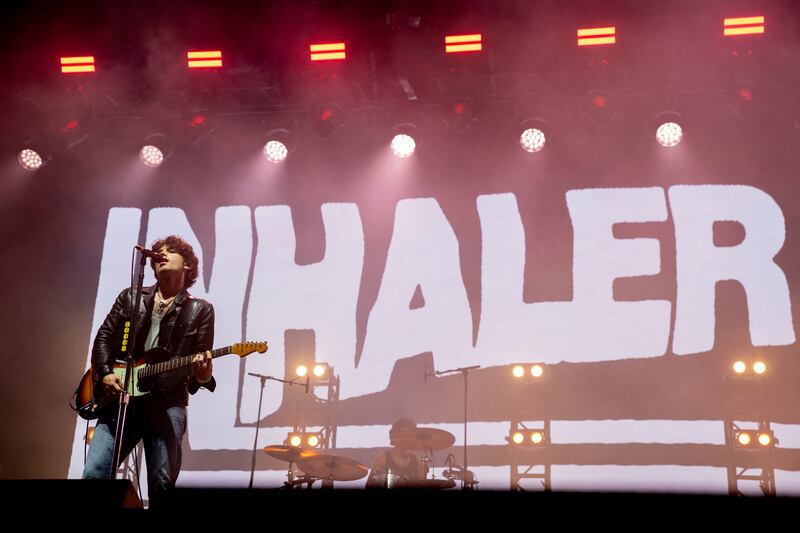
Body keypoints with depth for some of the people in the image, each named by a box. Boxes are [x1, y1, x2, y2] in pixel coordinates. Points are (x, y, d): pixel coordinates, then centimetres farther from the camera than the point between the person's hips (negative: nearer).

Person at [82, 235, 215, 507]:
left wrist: (202, 375, -20)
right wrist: (105, 374, -4)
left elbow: (201, 358, 4)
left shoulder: (200, 310, 9)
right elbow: (104, 337, 13)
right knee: (94, 474, -10)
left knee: (162, 483, -7)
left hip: (168, 402, -2)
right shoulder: (129, 297, 16)